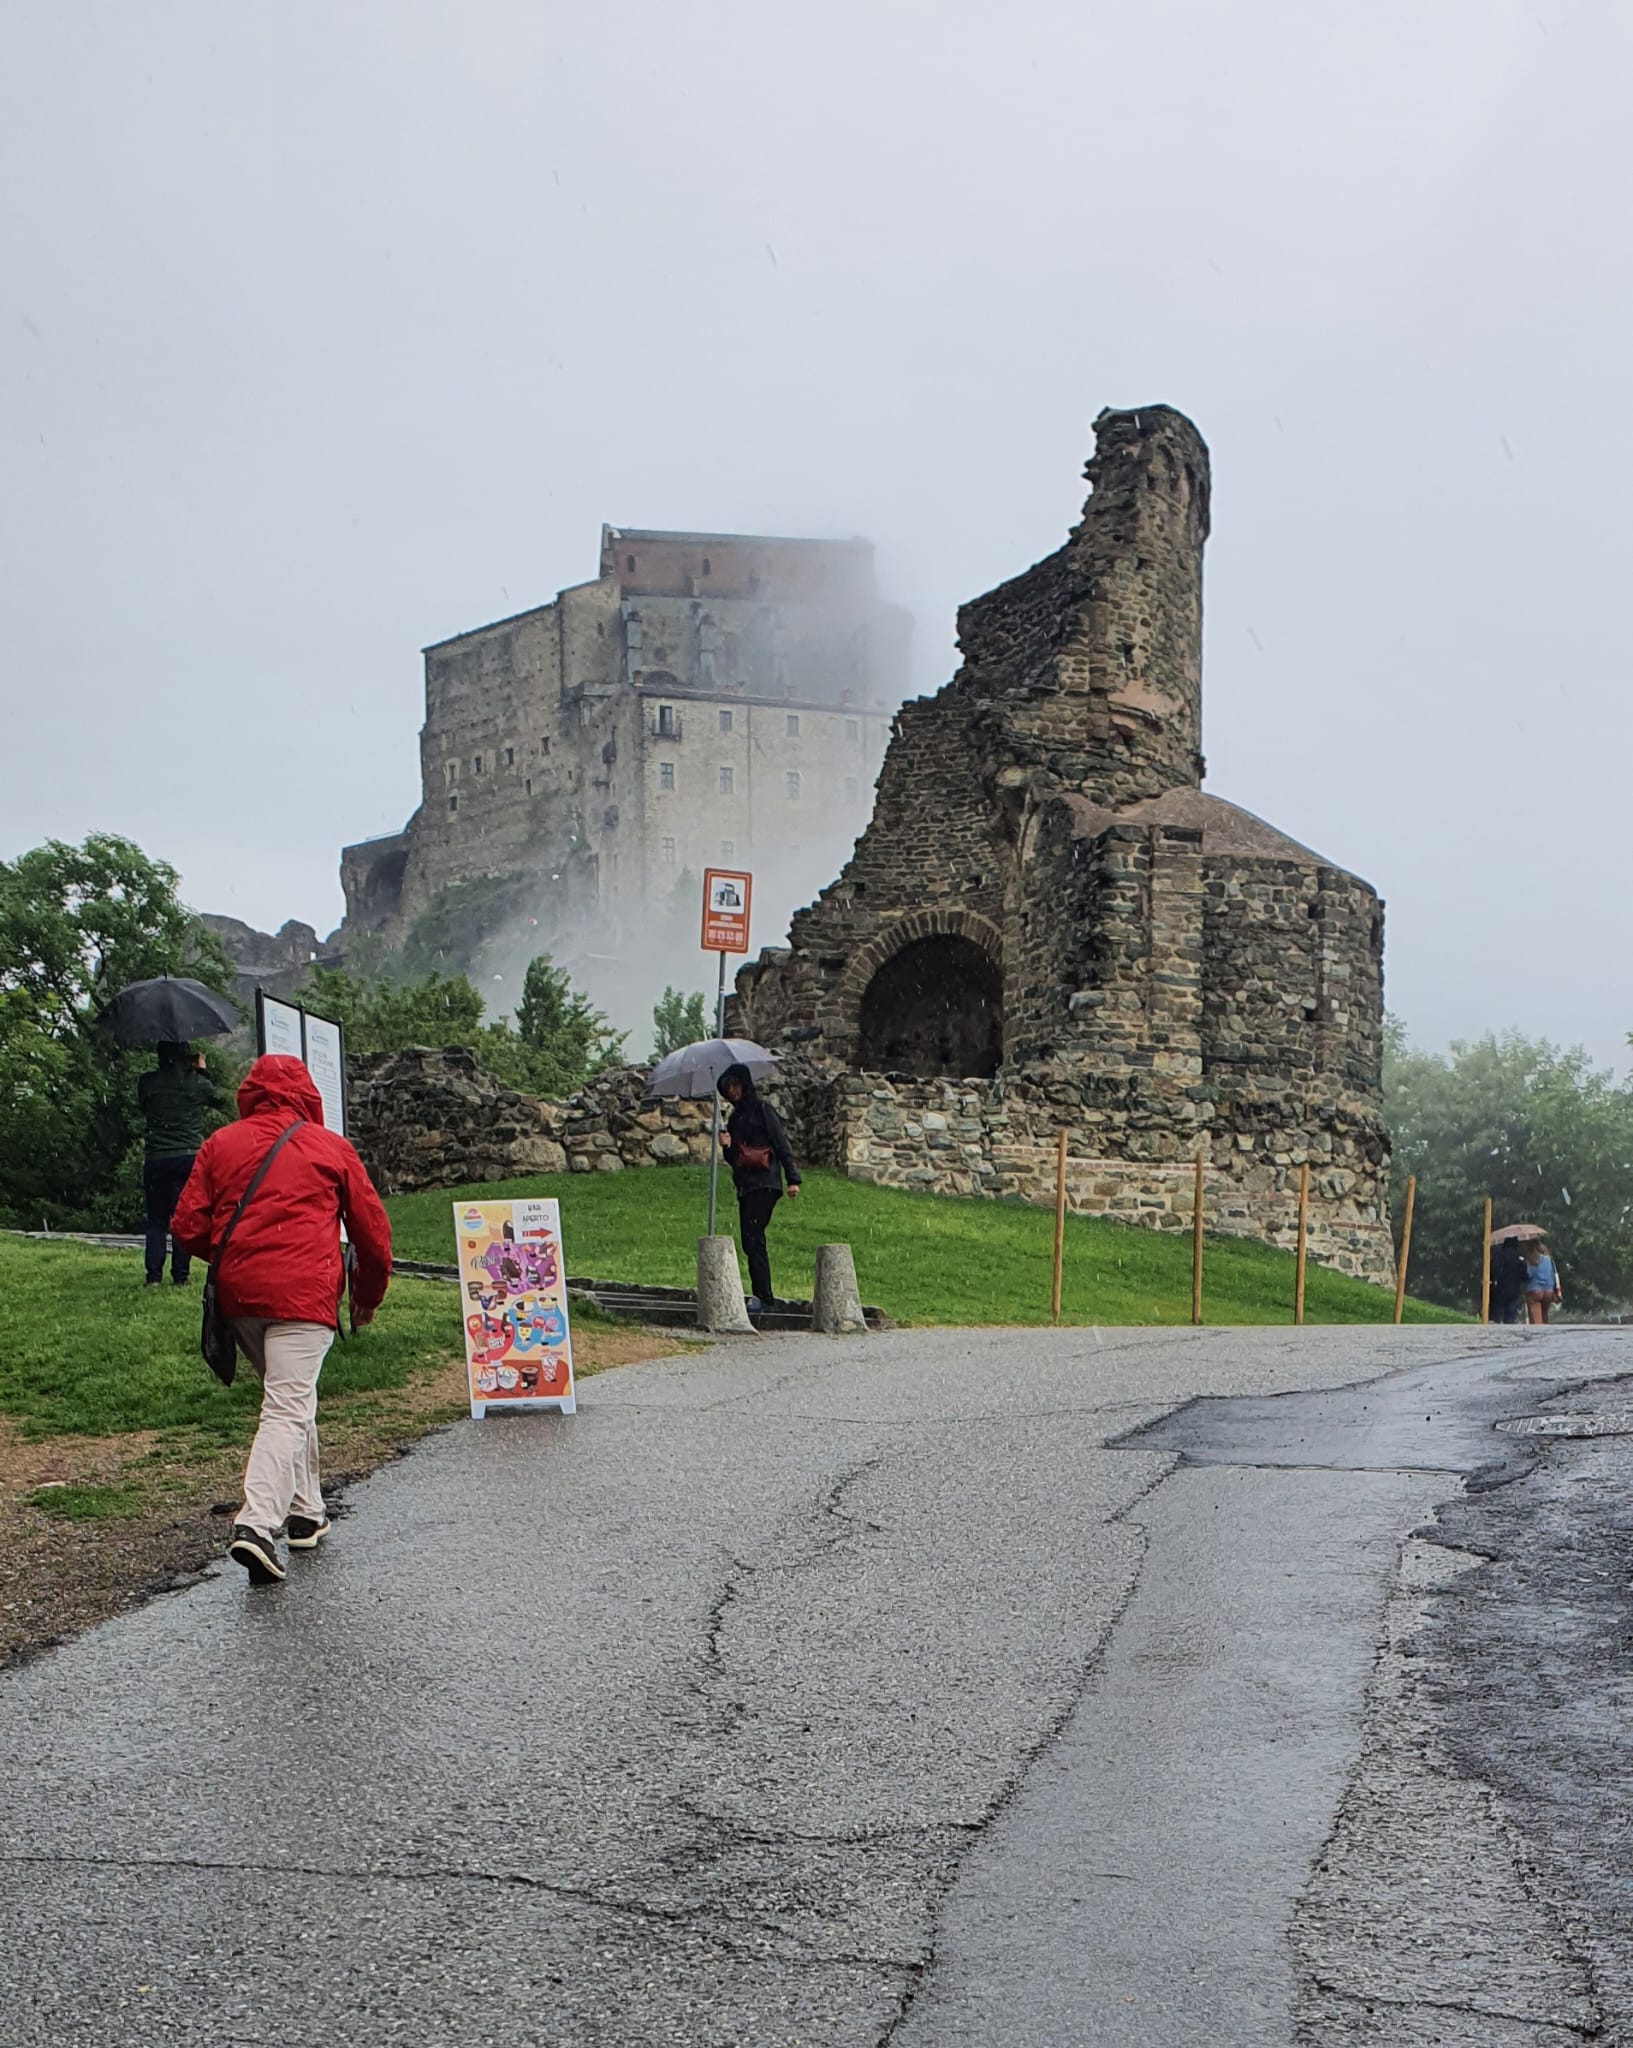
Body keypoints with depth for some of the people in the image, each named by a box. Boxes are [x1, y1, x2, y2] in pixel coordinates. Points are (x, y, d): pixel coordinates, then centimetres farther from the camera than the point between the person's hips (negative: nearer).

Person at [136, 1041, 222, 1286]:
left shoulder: (147, 1081, -1)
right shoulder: (197, 1082, -1)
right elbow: (220, 1101, 18)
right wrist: (202, 1071, 27)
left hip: (156, 1158, 0)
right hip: (190, 1156, 0)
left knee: (156, 1219, 9)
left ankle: (154, 1275, 1)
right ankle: (180, 1277, 3)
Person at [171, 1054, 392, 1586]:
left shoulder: (221, 1144, 11)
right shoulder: (330, 1147, 7)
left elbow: (188, 1226, 7)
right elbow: (372, 1229, 10)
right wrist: (368, 1296, 25)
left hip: (238, 1291, 4)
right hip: (303, 1292, -4)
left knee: (289, 1398, 20)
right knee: (289, 1408, -7)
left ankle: (305, 1512, 25)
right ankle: (257, 1523, -23)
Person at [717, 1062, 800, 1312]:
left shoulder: (762, 1110, -1)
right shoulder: (735, 1118, 21)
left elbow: (782, 1144, -5)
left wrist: (793, 1178, -11)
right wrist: (727, 1146, 0)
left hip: (764, 1183, -8)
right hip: (745, 1186, 8)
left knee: (752, 1236, -18)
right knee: (750, 1241, 3)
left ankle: (762, 1294, -21)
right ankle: (763, 1296, 5)